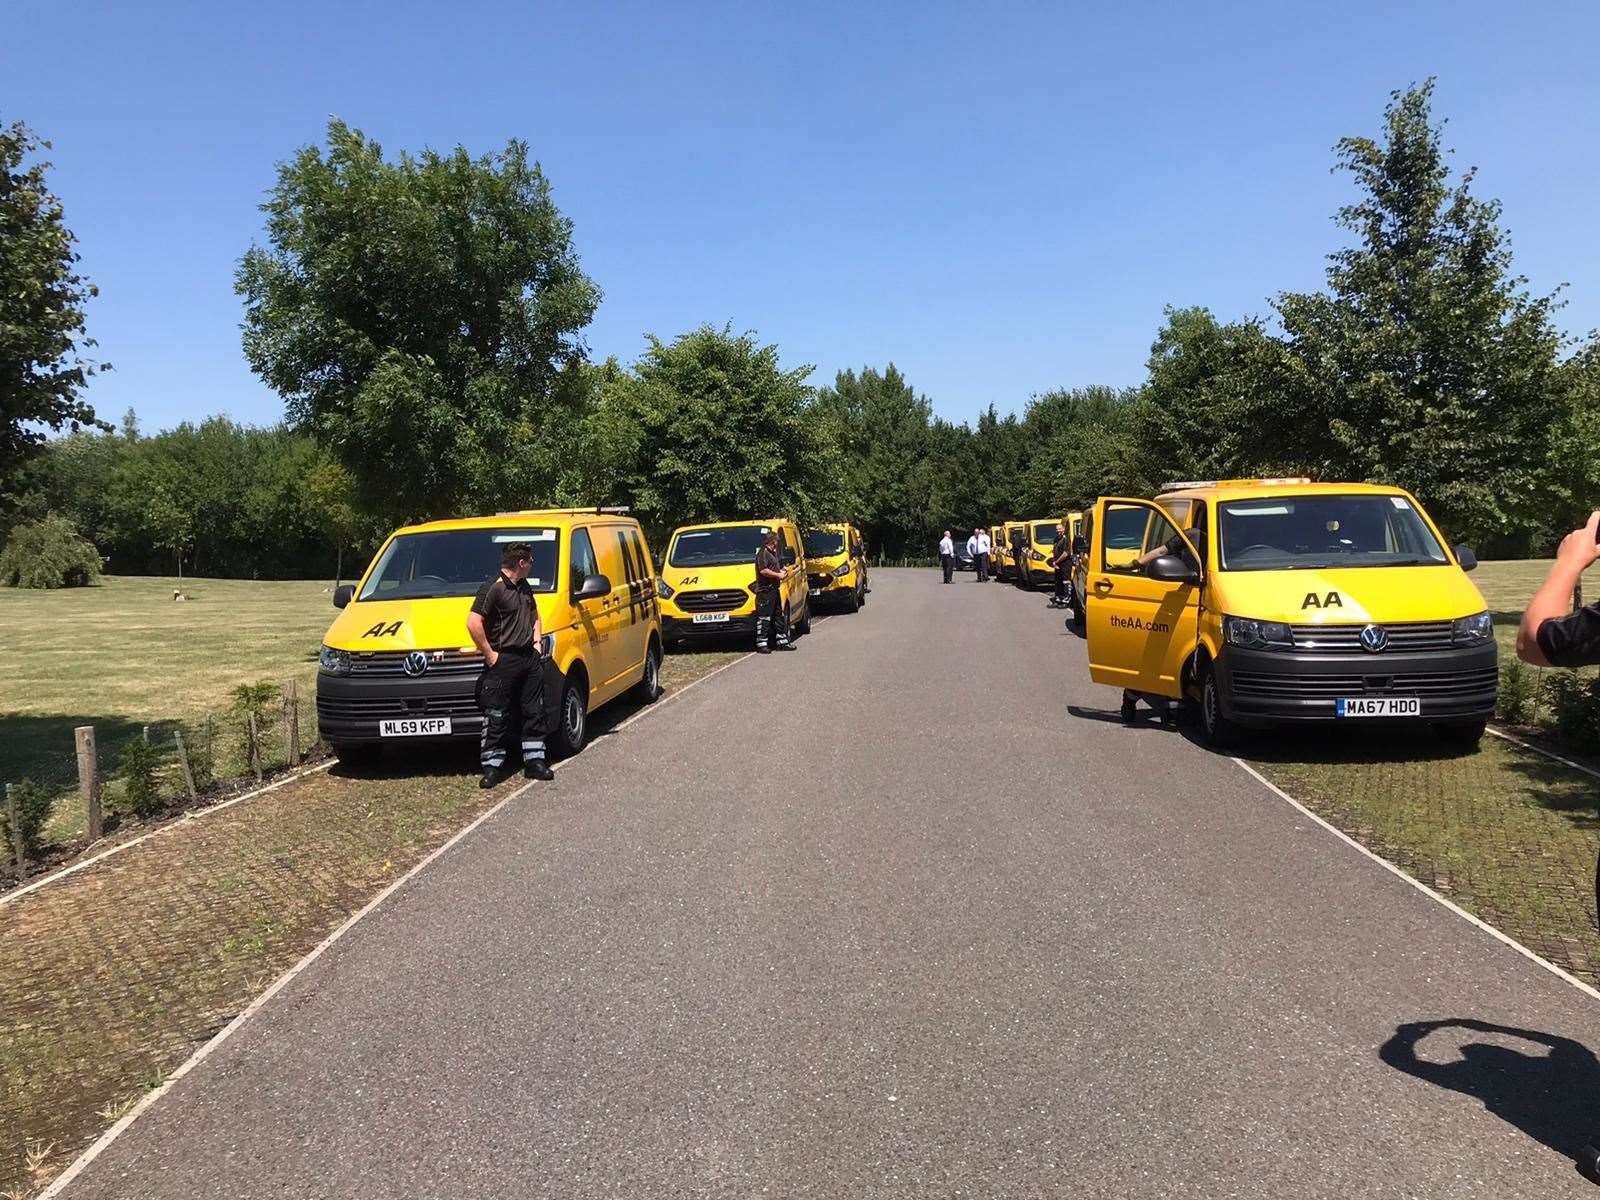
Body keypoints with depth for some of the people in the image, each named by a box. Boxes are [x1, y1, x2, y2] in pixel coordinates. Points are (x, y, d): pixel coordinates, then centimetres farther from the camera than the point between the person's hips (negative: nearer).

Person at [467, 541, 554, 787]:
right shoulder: (493, 589, -14)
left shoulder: (524, 587, 13)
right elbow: (473, 623, -21)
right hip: (503, 662, -8)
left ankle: (534, 760, 20)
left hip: (530, 657, 8)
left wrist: (537, 641, 13)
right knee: (497, 717, 0)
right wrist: (489, 655, -17)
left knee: (534, 712, 11)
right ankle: (492, 766, 7)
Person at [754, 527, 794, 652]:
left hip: (774, 589, 11)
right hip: (765, 590, -11)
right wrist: (778, 575, -15)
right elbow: (763, 571, -24)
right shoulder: (763, 553, -12)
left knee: (779, 616, 15)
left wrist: (781, 571, 11)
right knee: (764, 618, -9)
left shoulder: (773, 553, 20)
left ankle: (782, 642, 22)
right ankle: (761, 644, -8)